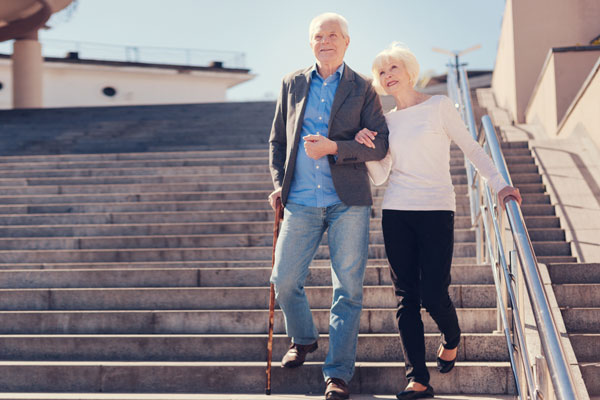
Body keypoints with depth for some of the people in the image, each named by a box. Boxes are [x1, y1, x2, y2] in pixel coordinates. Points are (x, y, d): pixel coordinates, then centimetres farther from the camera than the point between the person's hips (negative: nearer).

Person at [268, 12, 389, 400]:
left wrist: (334, 147, -14)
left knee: (348, 289, -1)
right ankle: (303, 339, 33)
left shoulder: (363, 89, 5)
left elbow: (380, 144, -2)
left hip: (348, 202, -2)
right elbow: (278, 139, 18)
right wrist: (279, 183, 7)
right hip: (302, 201, 3)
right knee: (284, 280, 3)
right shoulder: (293, 84, 13)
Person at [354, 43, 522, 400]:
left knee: (433, 295, -7)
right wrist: (365, 147, -8)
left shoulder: (439, 106, 3)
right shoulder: (387, 120, 13)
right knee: (407, 297, 1)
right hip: (396, 213, 4)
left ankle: (452, 339, 27)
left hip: (437, 211, -3)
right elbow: (380, 176, 8)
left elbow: (471, 148, 4)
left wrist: (499, 183, -5)